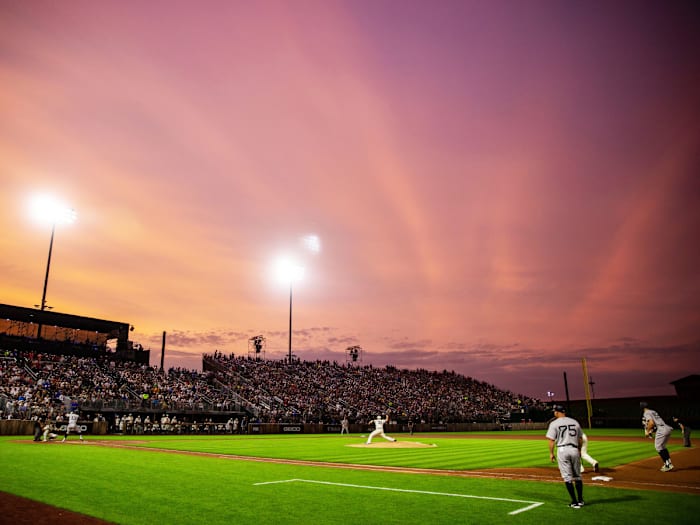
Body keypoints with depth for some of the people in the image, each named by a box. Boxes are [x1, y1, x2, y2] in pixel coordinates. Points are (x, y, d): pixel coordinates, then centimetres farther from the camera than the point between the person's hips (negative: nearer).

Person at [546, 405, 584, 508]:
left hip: (562, 450, -4)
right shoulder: (575, 422, 9)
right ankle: (580, 501, 19)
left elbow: (552, 440, -7)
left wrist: (551, 453, 2)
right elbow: (580, 439, 12)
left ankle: (574, 502, 0)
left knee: (567, 477, 1)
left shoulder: (554, 423, -4)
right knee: (577, 476, 16)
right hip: (574, 450, 4)